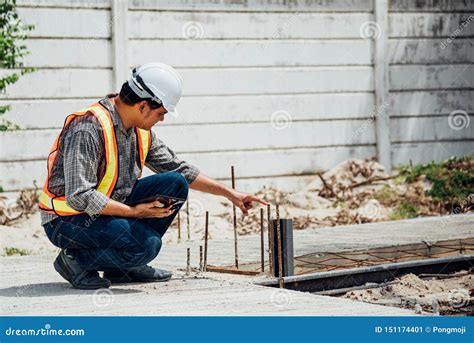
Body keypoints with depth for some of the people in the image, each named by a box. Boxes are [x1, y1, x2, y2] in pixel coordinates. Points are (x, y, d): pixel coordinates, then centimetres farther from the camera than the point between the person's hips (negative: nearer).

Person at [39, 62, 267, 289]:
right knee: (147, 244, -29)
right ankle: (76, 259, -6)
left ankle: (123, 267, 4)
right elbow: (79, 197, -29)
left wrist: (229, 193, 14)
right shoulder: (89, 128, -25)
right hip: (67, 220, -9)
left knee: (175, 185, -1)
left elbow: (179, 169, 18)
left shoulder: (140, 131, 3)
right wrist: (135, 212, -21)